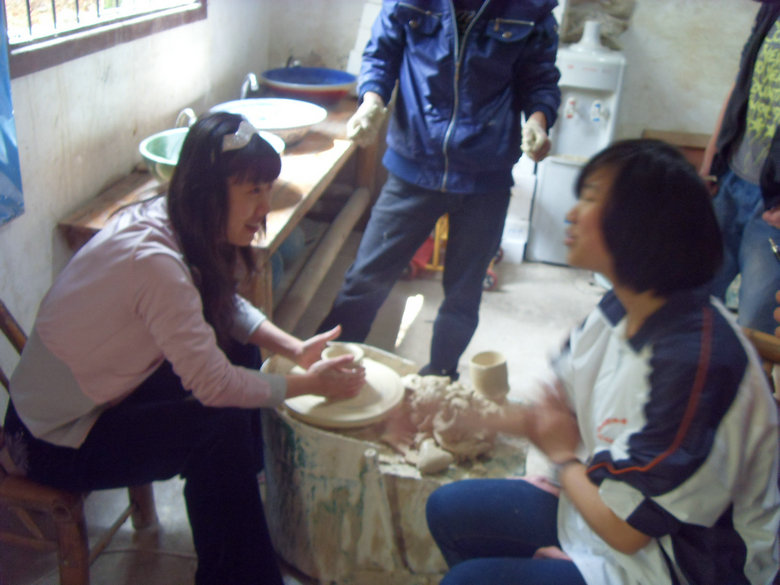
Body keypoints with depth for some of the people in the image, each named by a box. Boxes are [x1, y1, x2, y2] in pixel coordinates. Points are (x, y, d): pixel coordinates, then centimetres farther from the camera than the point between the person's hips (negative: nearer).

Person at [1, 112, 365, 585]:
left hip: (104, 390, 9)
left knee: (240, 349, 0)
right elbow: (213, 385, -28)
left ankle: (249, 490, 18)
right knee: (220, 427, -21)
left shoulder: (165, 219, -7)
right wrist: (310, 384, -16)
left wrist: (296, 349, -7)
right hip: (57, 440, -8)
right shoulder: (155, 260, -33)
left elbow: (229, 306, 7)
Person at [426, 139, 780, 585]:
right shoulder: (621, 309, -4)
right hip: (604, 507, 8)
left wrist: (565, 454, -7)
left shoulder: (694, 361, -33)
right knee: (448, 509, 10)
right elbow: (556, 411, 8)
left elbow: (624, 528, -26)